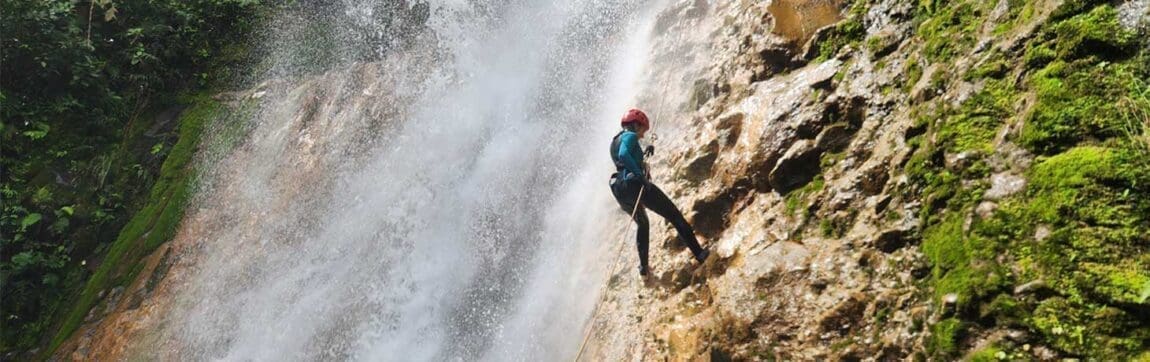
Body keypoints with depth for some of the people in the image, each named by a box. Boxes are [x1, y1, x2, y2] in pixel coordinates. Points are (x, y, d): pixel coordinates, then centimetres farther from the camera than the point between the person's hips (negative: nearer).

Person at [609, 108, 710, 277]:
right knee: (675, 216, 1)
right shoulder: (630, 136, -3)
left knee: (642, 224, 30)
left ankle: (643, 266, 25)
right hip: (635, 185, -9)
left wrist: (644, 154, 25)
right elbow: (624, 155, -24)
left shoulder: (614, 142, 23)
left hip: (620, 191, 9)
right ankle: (699, 253, -1)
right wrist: (640, 174, -25)